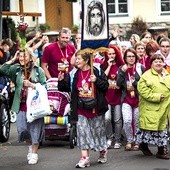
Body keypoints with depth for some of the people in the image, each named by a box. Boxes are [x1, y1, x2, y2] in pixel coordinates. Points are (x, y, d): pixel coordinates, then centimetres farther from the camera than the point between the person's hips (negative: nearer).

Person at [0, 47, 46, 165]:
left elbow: (44, 86, -2)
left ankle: (34, 154, 16)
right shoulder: (17, 69, 8)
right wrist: (13, 59, -5)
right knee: (21, 129, -1)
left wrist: (32, 85, -14)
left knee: (34, 129, 3)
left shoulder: (38, 70, 0)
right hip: (22, 105, 3)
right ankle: (30, 145, 29)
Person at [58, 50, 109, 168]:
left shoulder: (97, 72, -6)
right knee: (82, 132, -3)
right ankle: (85, 158, -1)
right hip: (81, 109, 3)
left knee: (99, 130, 11)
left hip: (96, 108, -2)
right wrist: (61, 81, -12)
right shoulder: (73, 74, 3)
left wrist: (97, 81, -21)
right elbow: (65, 87, 7)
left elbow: (106, 86, -6)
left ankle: (103, 152, 33)